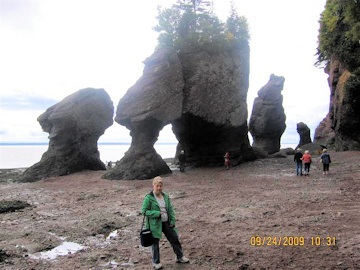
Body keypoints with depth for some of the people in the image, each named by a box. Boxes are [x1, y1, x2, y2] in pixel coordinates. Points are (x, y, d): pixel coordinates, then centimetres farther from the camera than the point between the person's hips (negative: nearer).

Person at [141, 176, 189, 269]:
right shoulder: (149, 198, -12)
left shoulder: (165, 196, 6)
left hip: (166, 222, 5)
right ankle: (156, 262, 25)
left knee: (174, 238, 11)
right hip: (155, 224, -5)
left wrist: (172, 221, 1)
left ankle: (180, 257, 31)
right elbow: (144, 211, -12)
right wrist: (157, 213, -20)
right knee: (155, 243, 7)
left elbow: (170, 209, 10)